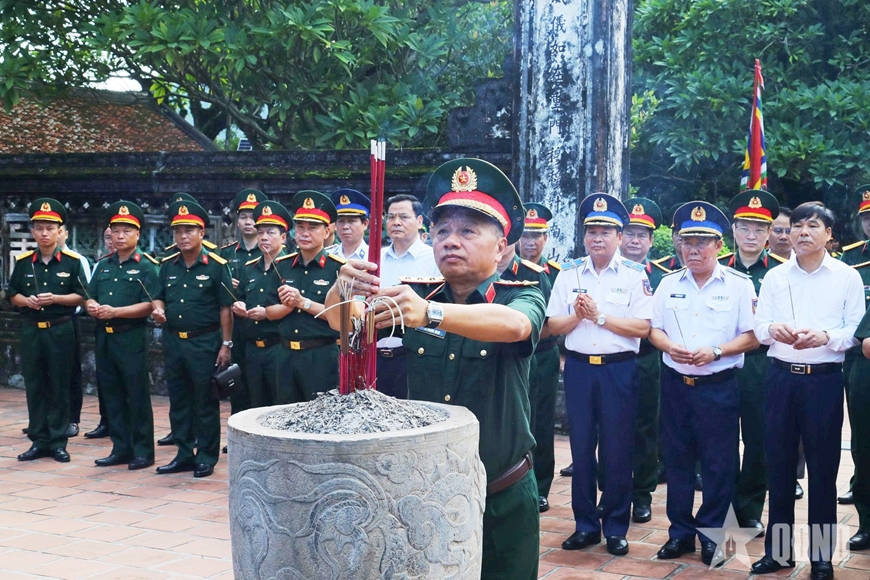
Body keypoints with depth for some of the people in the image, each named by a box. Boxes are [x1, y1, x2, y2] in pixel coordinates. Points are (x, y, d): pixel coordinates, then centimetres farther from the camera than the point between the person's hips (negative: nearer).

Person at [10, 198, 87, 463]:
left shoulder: (72, 261, -2)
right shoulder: (23, 262, 6)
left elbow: (81, 296, -1)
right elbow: (13, 295, 11)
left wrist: (56, 298, -17)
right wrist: (27, 301, -10)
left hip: (61, 331, -3)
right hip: (30, 331, 3)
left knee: (60, 387, 2)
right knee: (34, 386, 6)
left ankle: (58, 441, 10)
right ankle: (39, 441, 14)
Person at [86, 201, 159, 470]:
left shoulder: (146, 266, -5)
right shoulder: (103, 265, 15)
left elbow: (149, 306, -14)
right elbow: (90, 297, 16)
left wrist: (115, 311, -21)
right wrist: (92, 307, -8)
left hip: (131, 338, -6)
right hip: (104, 338, 6)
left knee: (137, 396, -2)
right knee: (112, 395, 10)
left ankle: (143, 452, 6)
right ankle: (121, 449, 19)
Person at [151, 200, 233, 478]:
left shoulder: (216, 265, -7)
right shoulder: (167, 265, 8)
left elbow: (225, 308, -6)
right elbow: (159, 297, 17)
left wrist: (226, 344, -9)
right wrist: (158, 309, -7)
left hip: (205, 342, -5)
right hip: (173, 341, 5)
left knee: (206, 403, 2)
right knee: (178, 401, 12)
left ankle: (206, 457, 12)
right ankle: (184, 454, 22)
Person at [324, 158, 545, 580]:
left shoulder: (522, 298, -7)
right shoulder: (415, 294, 2)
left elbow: (514, 324, -31)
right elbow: (342, 321, -11)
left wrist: (430, 314, -48)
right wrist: (343, 289, -35)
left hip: (501, 501, -2)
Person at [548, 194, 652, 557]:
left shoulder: (634, 276, -2)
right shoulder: (568, 274, 6)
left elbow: (643, 328, -9)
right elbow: (553, 325, 5)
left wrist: (601, 316, -15)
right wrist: (576, 316, -13)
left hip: (619, 368, -2)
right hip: (579, 367, 3)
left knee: (617, 450, 4)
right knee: (581, 448, 8)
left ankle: (615, 527, 16)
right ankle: (585, 525, 19)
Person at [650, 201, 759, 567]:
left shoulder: (739, 285, -2)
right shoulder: (669, 284, 8)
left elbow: (751, 336, -4)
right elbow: (654, 329, 11)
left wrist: (716, 351, -18)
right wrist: (670, 347, -10)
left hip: (718, 386, -3)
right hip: (675, 384, 4)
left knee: (718, 464, 2)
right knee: (676, 460, 9)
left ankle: (711, 534, 14)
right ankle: (680, 532, 20)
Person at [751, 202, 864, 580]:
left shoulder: (848, 278, 1)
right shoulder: (774, 277, 9)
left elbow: (856, 332, -4)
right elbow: (758, 327, 5)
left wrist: (824, 336, -22)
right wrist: (773, 329, -17)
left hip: (824, 379, -2)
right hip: (780, 377, 3)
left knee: (822, 468, 2)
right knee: (778, 464, 8)